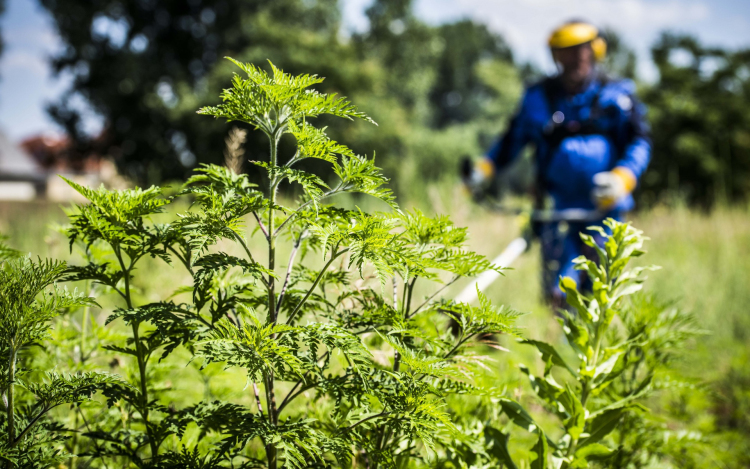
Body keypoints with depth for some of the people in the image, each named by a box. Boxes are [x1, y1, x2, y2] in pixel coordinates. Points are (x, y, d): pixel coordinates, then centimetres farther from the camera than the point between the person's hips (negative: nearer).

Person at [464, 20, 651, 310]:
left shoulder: (616, 95, 2)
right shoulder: (539, 97, 8)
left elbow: (640, 142, -4)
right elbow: (513, 139, 16)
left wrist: (621, 179, -22)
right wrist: (484, 169, 0)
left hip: (604, 209, -1)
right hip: (558, 208, 1)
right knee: (558, 290, -7)